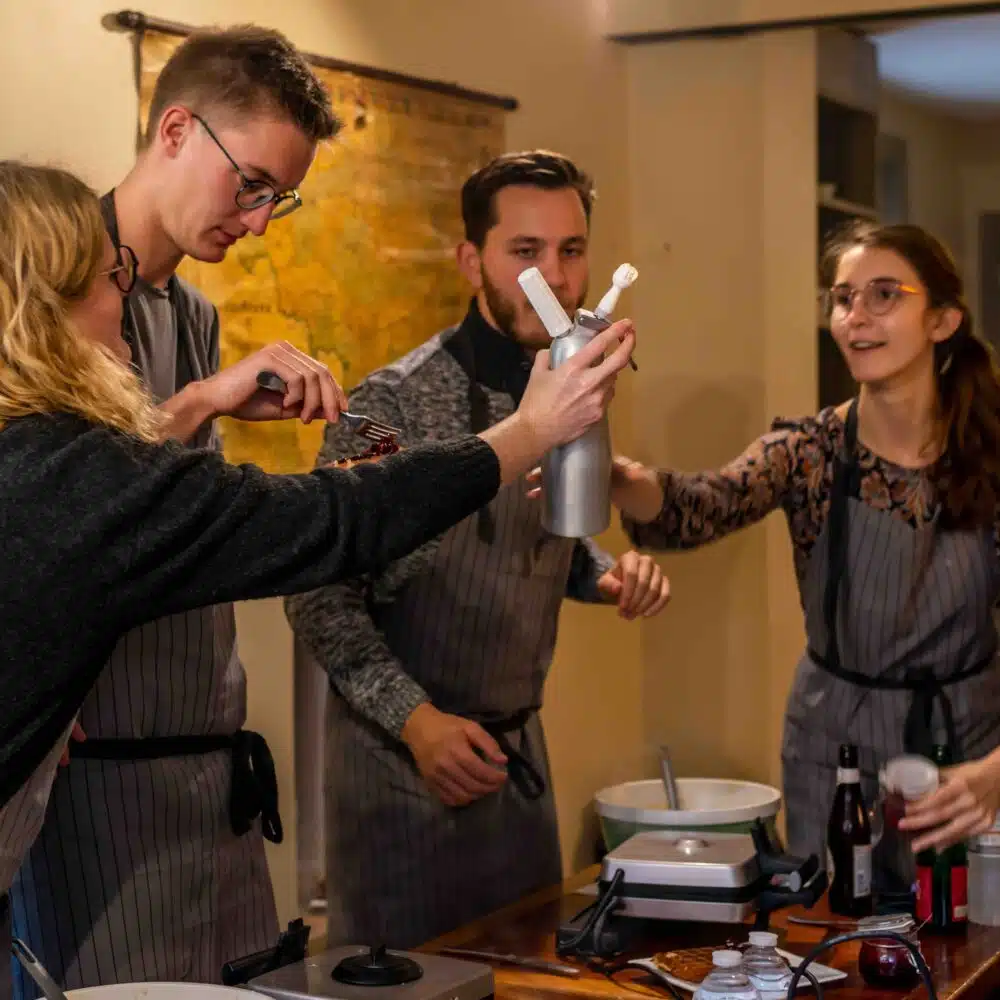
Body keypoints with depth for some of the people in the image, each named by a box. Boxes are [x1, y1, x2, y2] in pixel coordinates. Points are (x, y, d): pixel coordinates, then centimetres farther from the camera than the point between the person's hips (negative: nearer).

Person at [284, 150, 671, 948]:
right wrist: (415, 718, -24)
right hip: (401, 756, -6)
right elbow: (321, 596, -15)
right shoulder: (394, 402, -19)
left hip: (519, 751, 6)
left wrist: (608, 574, -4)